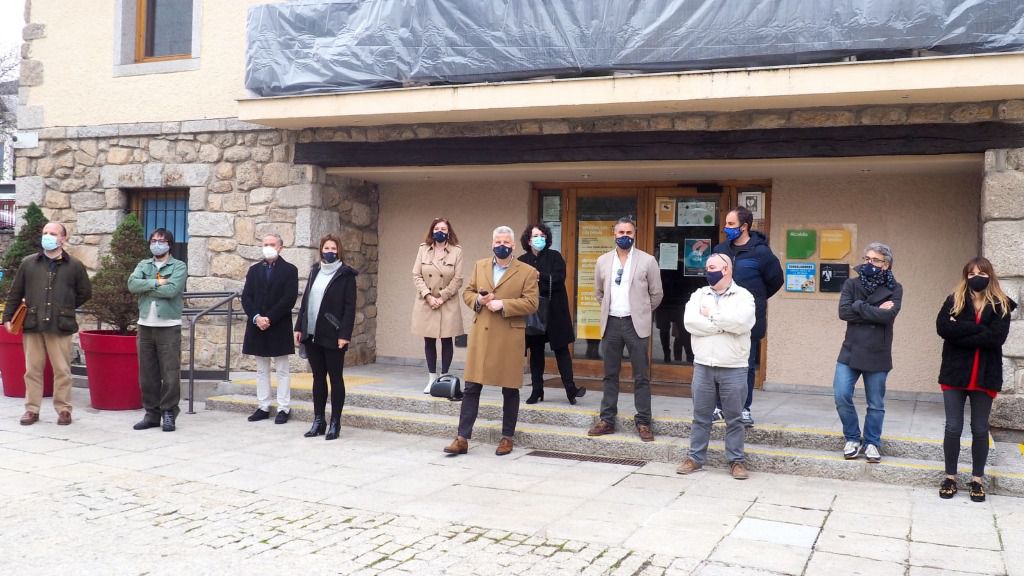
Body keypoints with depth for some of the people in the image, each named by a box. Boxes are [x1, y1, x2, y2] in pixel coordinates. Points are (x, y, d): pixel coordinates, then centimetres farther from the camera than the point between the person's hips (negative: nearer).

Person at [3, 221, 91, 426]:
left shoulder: (74, 266, 5)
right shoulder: (28, 263, 8)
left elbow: (85, 293, 12)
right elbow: (15, 293, 12)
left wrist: (65, 309, 9)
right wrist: (8, 316, 7)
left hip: (60, 326, -1)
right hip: (32, 324, 2)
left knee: (62, 370, 1)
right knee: (33, 369, 6)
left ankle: (63, 409, 11)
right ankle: (32, 409, 15)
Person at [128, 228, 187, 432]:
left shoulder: (179, 266, 0)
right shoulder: (143, 265, 14)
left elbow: (172, 290, -17)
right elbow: (132, 284, -4)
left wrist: (146, 288, -8)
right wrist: (156, 282, -13)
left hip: (169, 326, -4)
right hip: (145, 325, 4)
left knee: (170, 374, -3)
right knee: (147, 374, 8)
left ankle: (169, 414, 5)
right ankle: (152, 414, 16)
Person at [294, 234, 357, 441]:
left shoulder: (345, 275, -5)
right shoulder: (315, 271, 13)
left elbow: (350, 307, -10)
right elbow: (305, 300, 14)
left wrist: (344, 334, -17)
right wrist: (299, 327, 8)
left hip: (333, 336, -6)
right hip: (312, 334, 6)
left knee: (335, 377, 2)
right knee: (318, 377, 11)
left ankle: (335, 423, 8)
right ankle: (318, 421, 18)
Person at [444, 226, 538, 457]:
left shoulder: (527, 271, -2)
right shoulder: (480, 266, 12)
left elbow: (531, 303, -9)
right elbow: (467, 292, 15)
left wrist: (503, 304, -18)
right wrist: (478, 299, -7)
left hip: (509, 337, -3)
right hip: (480, 335, 3)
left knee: (510, 390, 7)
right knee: (471, 387, 2)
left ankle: (507, 437, 20)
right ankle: (462, 438, 6)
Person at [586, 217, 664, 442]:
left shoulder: (647, 261, -3)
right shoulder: (603, 261, 7)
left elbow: (656, 294, 5)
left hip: (635, 323, -3)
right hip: (611, 323, 3)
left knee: (641, 376, 1)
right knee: (610, 374, 9)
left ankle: (643, 422, 7)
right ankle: (607, 420, 16)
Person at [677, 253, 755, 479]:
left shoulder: (743, 296, -2)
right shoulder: (699, 295, 7)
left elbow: (742, 322, -21)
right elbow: (690, 322, -10)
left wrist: (711, 316, -11)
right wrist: (725, 325, -12)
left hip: (733, 369, -3)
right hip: (703, 367, 3)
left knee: (734, 418, 6)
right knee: (700, 416, 10)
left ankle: (736, 460, 16)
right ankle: (695, 457, 19)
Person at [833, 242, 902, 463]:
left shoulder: (894, 289, 0)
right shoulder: (851, 284, 4)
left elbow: (888, 315, -18)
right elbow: (843, 312, -12)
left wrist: (859, 306, -13)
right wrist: (875, 311, -14)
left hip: (878, 355, -1)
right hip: (850, 351, 1)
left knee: (876, 404, 8)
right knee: (841, 396, -7)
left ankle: (872, 443, 25)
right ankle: (852, 438, 14)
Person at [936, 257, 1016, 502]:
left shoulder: (1001, 305, 0)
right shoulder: (954, 300, 2)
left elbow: (997, 338, -15)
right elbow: (943, 328, -16)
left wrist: (961, 332, -15)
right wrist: (979, 328, -17)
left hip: (985, 376, 0)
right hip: (955, 374, 0)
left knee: (980, 429, 9)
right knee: (953, 428, 5)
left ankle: (977, 479, 20)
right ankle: (950, 477, 17)